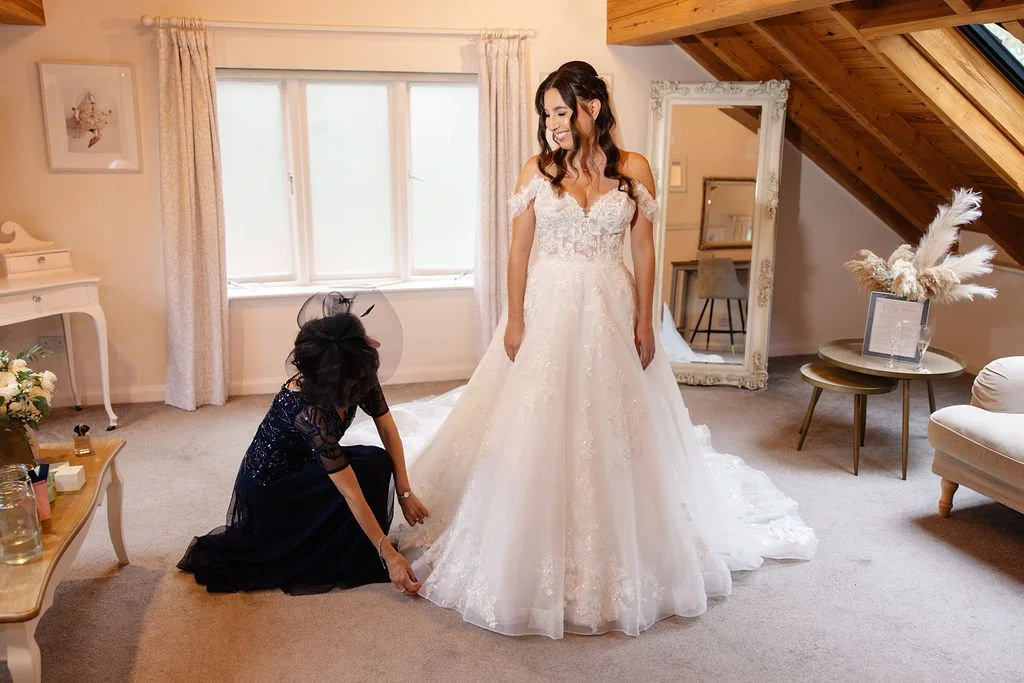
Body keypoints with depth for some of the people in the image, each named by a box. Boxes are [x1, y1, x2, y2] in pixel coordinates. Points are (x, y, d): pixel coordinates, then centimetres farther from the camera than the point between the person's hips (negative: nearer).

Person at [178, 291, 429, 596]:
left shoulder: (361, 375, -19)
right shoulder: (309, 410, -37)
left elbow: (387, 428, -8)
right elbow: (351, 492, -35)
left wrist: (405, 492, -14)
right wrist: (390, 556, -30)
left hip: (301, 466, 8)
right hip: (269, 488, -7)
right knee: (373, 466, -19)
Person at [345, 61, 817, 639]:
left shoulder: (633, 169, 1)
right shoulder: (538, 170, 2)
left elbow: (644, 250, 3)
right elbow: (520, 250, 1)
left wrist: (644, 322, -1)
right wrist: (515, 321, -5)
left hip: (611, 312, 0)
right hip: (547, 310, 0)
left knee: (611, 431, 7)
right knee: (538, 433, 2)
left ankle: (617, 558, 26)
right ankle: (539, 559, 19)